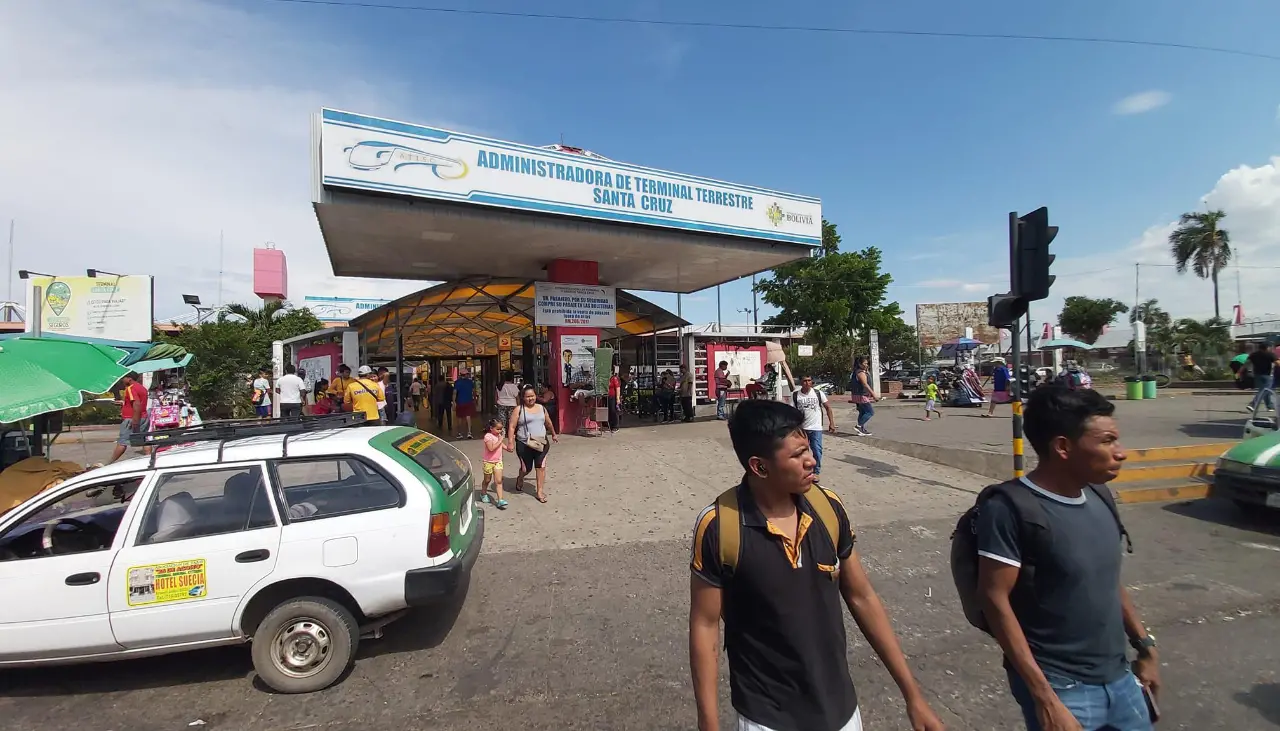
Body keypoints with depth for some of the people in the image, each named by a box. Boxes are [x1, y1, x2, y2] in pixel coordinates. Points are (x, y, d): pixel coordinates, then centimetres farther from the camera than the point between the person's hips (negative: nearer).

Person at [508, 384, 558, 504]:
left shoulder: (542, 408, 9)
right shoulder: (519, 410, -4)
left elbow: (548, 423, 23)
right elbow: (511, 427, -6)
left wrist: (554, 434, 33)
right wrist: (510, 442, -13)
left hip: (541, 443, 3)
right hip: (524, 444, -3)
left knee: (541, 467, -3)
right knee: (526, 468, 8)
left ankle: (540, 491, 8)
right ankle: (520, 479, 43)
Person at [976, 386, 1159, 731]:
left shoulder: (1099, 495, 1)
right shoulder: (1009, 509, -24)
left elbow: (1110, 578, 13)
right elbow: (995, 599, -22)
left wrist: (1145, 645, 17)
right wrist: (1043, 697, -21)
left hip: (1120, 678, 7)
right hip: (1062, 689, -7)